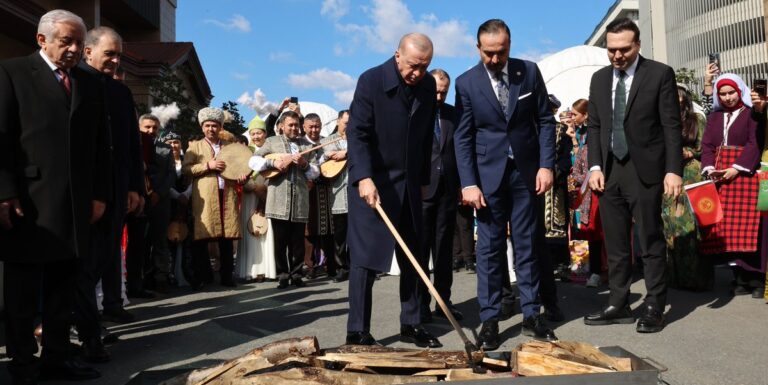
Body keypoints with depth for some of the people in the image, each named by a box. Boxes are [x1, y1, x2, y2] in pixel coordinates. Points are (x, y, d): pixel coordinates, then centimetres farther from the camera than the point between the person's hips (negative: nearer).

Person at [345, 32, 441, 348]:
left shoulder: (428, 85, 5)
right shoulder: (371, 80, -12)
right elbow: (357, 133, -17)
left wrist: (422, 179, 13)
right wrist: (364, 178, -28)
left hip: (408, 183, 6)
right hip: (371, 182, -6)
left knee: (412, 258, 9)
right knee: (365, 257, -5)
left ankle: (410, 325, 20)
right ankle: (357, 332, 3)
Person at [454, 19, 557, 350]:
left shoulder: (529, 72, 1)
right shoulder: (466, 83, -3)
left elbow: (545, 121, 5)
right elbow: (463, 137, -4)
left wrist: (546, 165, -5)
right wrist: (469, 183, -12)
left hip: (527, 171, 2)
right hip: (489, 173, -1)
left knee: (528, 244, 7)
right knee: (489, 247, 1)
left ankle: (531, 315, 16)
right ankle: (489, 320, 8)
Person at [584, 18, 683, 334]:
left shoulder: (660, 74, -1)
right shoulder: (599, 79, 12)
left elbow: (672, 126, -5)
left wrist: (673, 170, -12)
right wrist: (595, 166, 1)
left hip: (645, 171, -4)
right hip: (609, 171, 5)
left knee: (650, 242, 2)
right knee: (615, 244, 8)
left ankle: (654, 308, 12)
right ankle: (618, 305, 16)